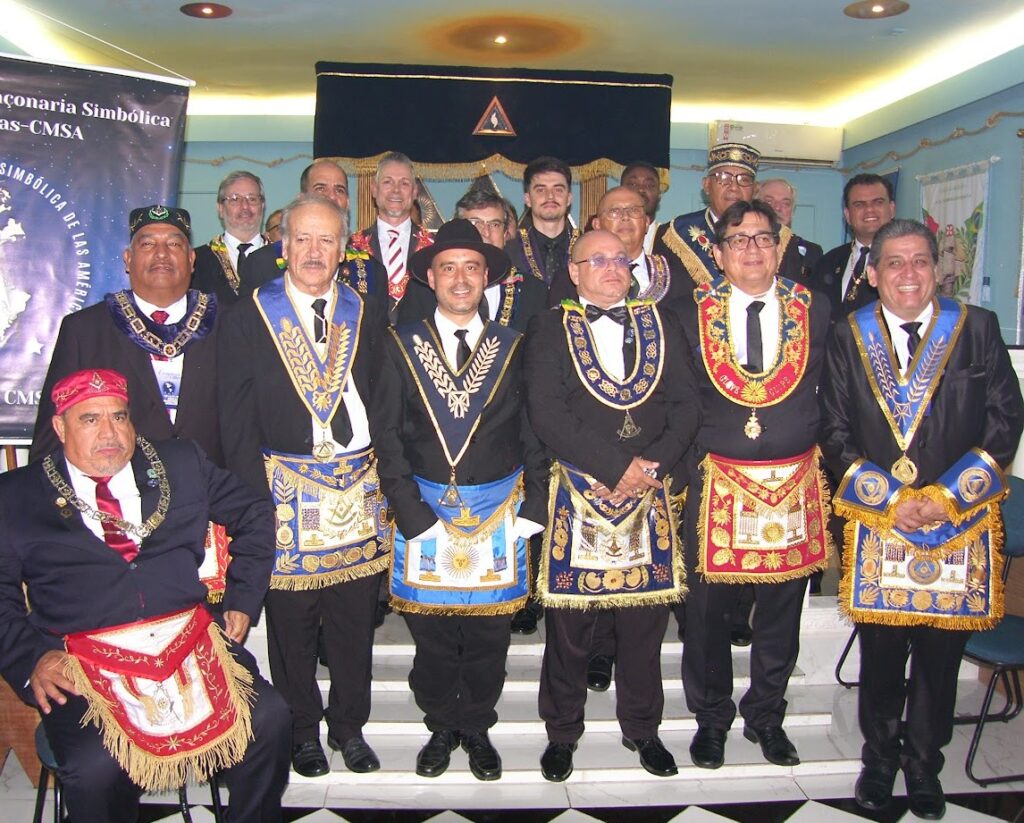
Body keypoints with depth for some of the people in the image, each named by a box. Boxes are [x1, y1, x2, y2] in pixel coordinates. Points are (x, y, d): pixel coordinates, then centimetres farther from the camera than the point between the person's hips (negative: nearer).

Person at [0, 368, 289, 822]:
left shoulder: (181, 464, 13)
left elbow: (254, 515, 20)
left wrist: (242, 601, 12)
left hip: (192, 644, 2)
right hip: (84, 663, -1)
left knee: (269, 717, -22)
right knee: (95, 771, -29)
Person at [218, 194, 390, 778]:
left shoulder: (364, 316, 8)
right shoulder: (250, 318, 0)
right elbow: (236, 417, -3)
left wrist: (384, 480, 0)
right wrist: (256, 493, -9)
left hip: (359, 489, 2)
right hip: (285, 490, -2)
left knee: (355, 617, 10)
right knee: (291, 623, 8)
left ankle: (350, 726, 29)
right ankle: (304, 731, 28)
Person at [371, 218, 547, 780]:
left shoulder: (512, 348, 4)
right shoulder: (402, 345, 2)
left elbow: (534, 433, 4)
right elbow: (386, 434, -2)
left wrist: (532, 508, -4)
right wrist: (412, 511, -10)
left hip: (498, 513, 1)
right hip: (425, 510, 0)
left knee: (488, 633, 8)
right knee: (431, 634, 8)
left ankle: (477, 728, 30)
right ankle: (442, 727, 30)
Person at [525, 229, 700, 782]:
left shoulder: (659, 325, 12)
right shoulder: (550, 330, 1)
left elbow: (687, 404, 5)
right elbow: (547, 415, -11)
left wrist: (654, 464, -10)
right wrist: (617, 465, -15)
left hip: (650, 493, 3)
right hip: (577, 494, -2)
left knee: (645, 616, 10)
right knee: (569, 621, 6)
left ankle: (641, 728, 29)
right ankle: (562, 732, 24)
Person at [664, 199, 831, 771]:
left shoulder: (816, 311, 3)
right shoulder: (691, 314, 0)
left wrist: (827, 464, 3)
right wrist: (684, 464, 0)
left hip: (795, 483, 2)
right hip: (716, 482, -1)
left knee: (782, 607, 13)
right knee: (709, 610, 8)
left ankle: (766, 716, 33)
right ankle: (712, 718, 29)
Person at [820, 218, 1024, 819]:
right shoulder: (849, 336, 3)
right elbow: (835, 432, 2)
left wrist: (946, 496, -10)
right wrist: (888, 498, -9)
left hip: (960, 521, 0)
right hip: (876, 518, 0)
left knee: (941, 647, 7)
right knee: (881, 646, 8)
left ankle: (923, 763, 27)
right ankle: (880, 756, 29)